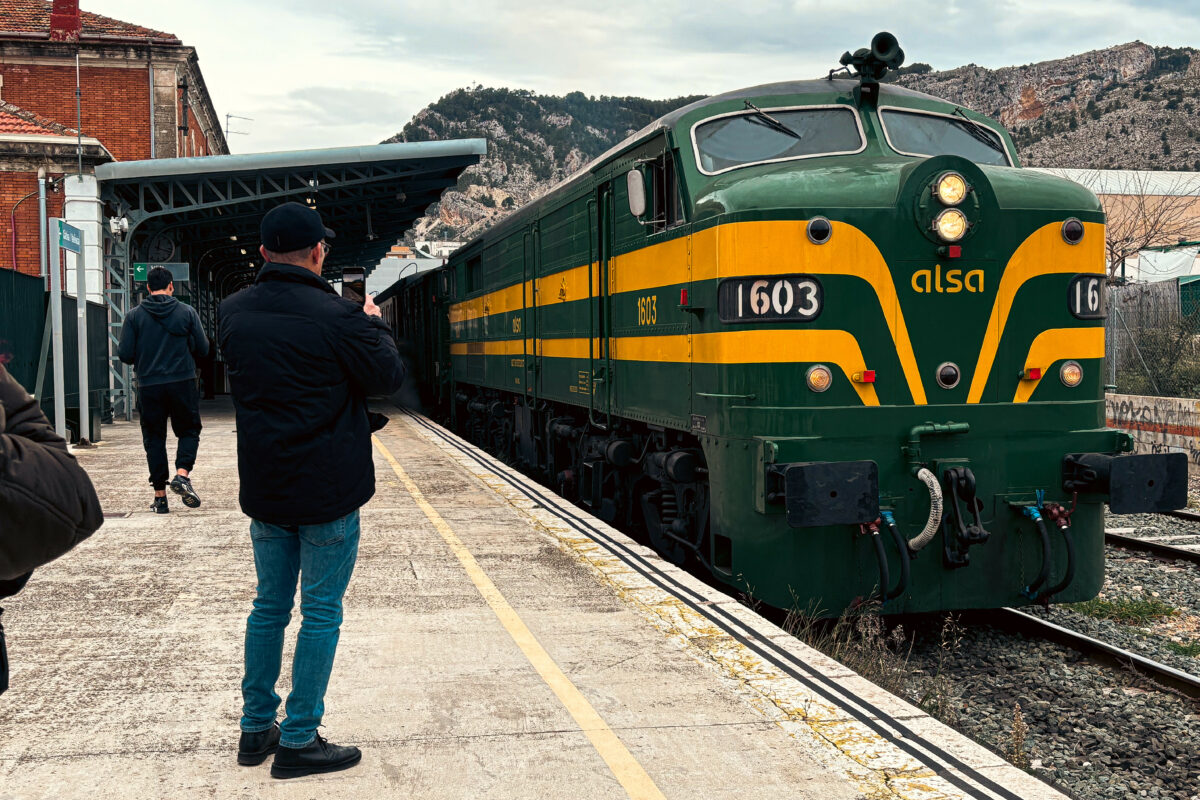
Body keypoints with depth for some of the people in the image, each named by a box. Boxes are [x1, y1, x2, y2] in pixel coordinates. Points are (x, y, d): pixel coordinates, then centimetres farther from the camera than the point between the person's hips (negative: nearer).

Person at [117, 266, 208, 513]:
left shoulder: (134, 316, 0)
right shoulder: (187, 312, 0)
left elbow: (125, 354, -3)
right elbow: (203, 349, 1)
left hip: (149, 386, 1)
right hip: (182, 383, -1)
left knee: (154, 438, 9)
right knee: (189, 431, 12)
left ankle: (160, 495, 7)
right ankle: (182, 474, -14)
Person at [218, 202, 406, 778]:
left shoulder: (233, 314, 1)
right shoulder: (336, 316, -17)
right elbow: (388, 377, -7)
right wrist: (373, 325, 10)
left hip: (263, 489, 6)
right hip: (327, 491, -6)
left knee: (269, 605, 17)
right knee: (321, 612, 4)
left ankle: (256, 729, 26)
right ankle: (298, 742, 9)